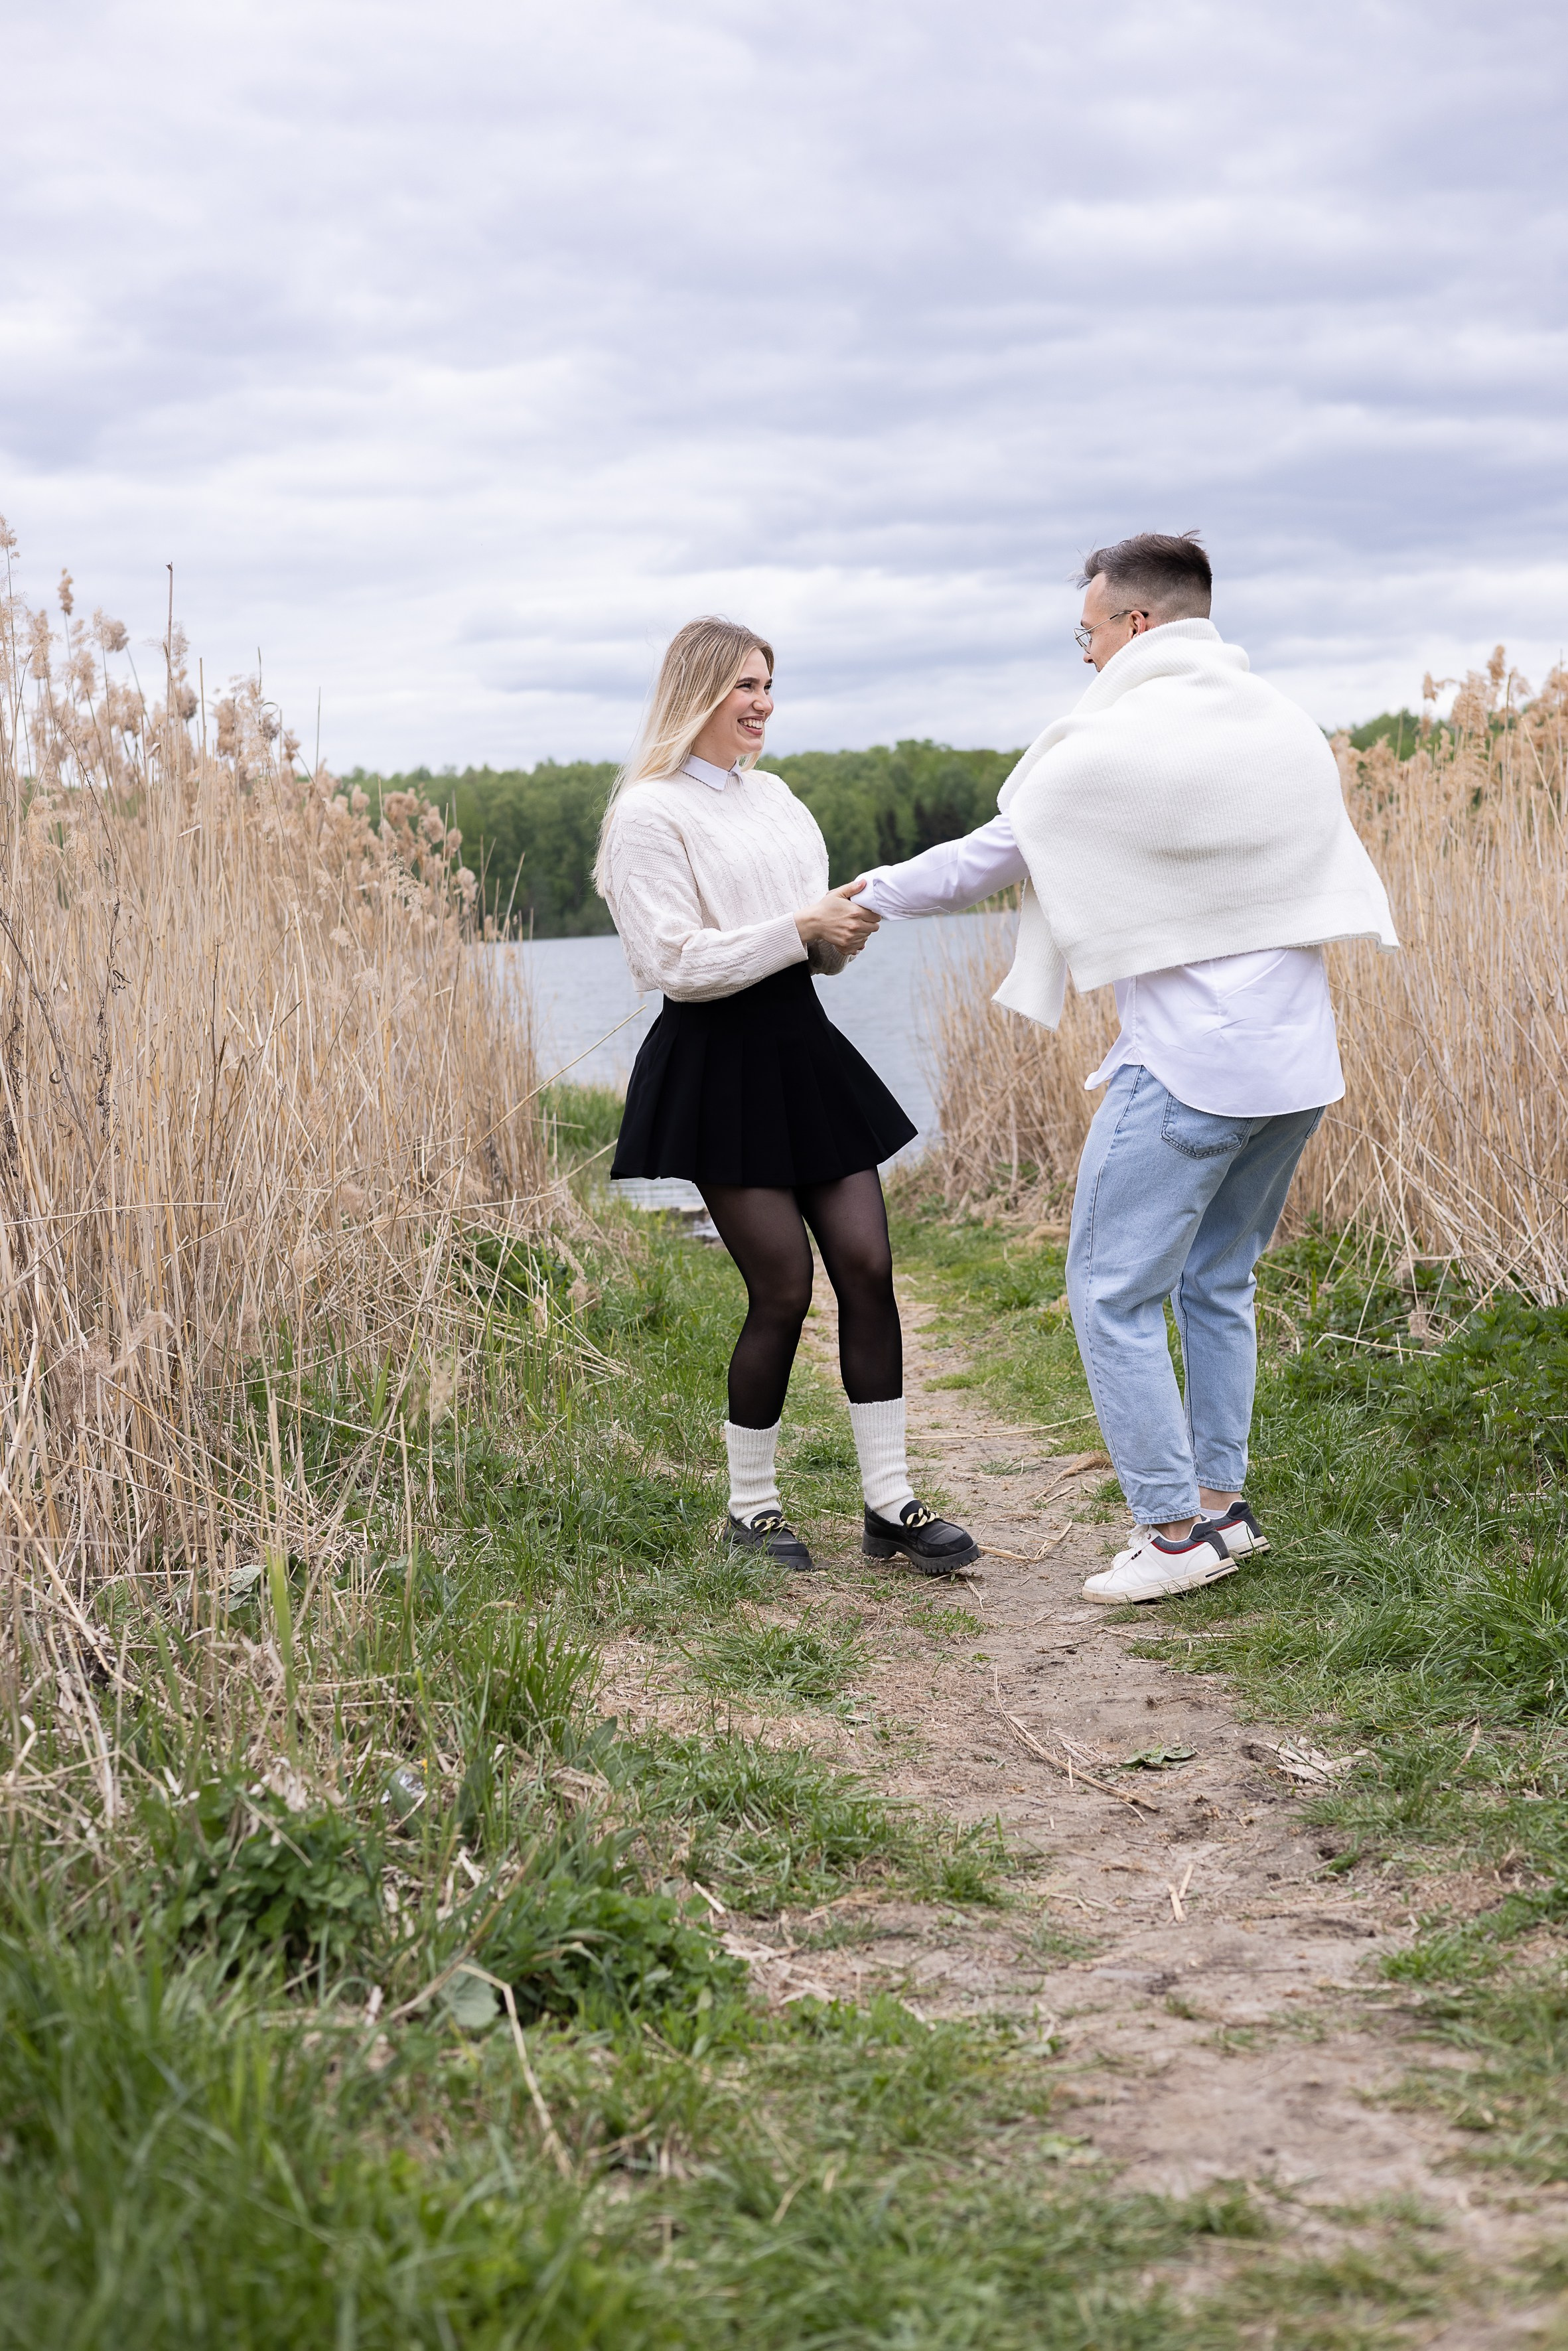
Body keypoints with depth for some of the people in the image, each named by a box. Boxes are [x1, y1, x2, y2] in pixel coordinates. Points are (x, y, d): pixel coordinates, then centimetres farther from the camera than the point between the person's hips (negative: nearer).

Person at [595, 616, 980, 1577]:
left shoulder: (774, 796, 16)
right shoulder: (649, 814, -8)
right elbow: (673, 962, -17)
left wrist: (846, 930, -2)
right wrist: (800, 929, -18)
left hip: (803, 1045, 7)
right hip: (718, 1066, -7)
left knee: (868, 1266, 0)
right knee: (784, 1288, -6)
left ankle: (890, 1503, 7)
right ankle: (753, 1508, 11)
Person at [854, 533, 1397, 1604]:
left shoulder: (1112, 747, -10)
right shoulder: (1291, 727, 9)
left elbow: (982, 861, 0)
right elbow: (1340, 882, 16)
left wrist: (870, 897, 17)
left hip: (1186, 1068, -7)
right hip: (1298, 1063, 7)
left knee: (1115, 1294, 1)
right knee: (1218, 1284, 18)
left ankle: (1175, 1528, 1)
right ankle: (1225, 1503, 21)